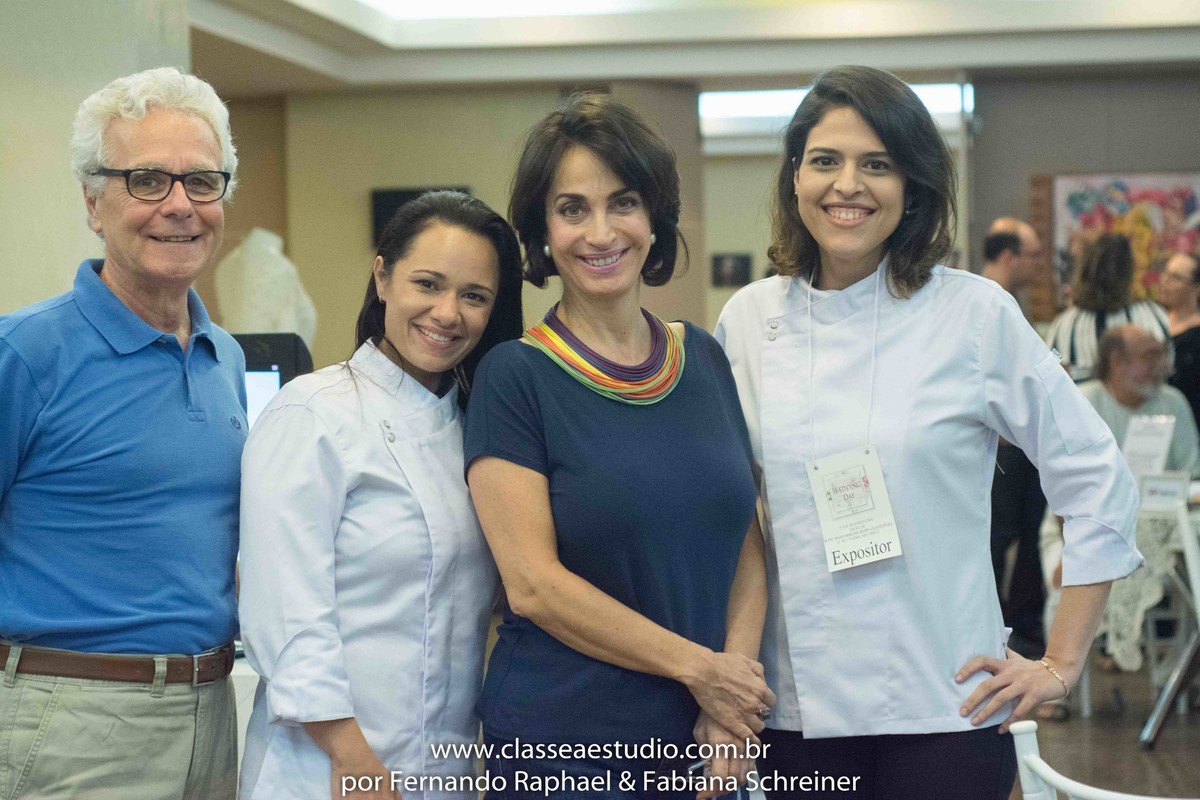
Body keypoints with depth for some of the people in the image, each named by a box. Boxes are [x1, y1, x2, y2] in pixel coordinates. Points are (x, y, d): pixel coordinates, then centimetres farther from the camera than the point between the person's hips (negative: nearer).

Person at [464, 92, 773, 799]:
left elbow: (747, 542, 6)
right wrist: (699, 667, -13)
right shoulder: (515, 376, -8)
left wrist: (734, 701, -7)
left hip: (703, 742, 4)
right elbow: (532, 582, -14)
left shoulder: (704, 360, 6)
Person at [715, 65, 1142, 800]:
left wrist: (1062, 664, -2)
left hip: (943, 709, -2)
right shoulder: (747, 319, 3)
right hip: (798, 709, 3)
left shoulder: (976, 313, -6)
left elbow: (1098, 483, -1)